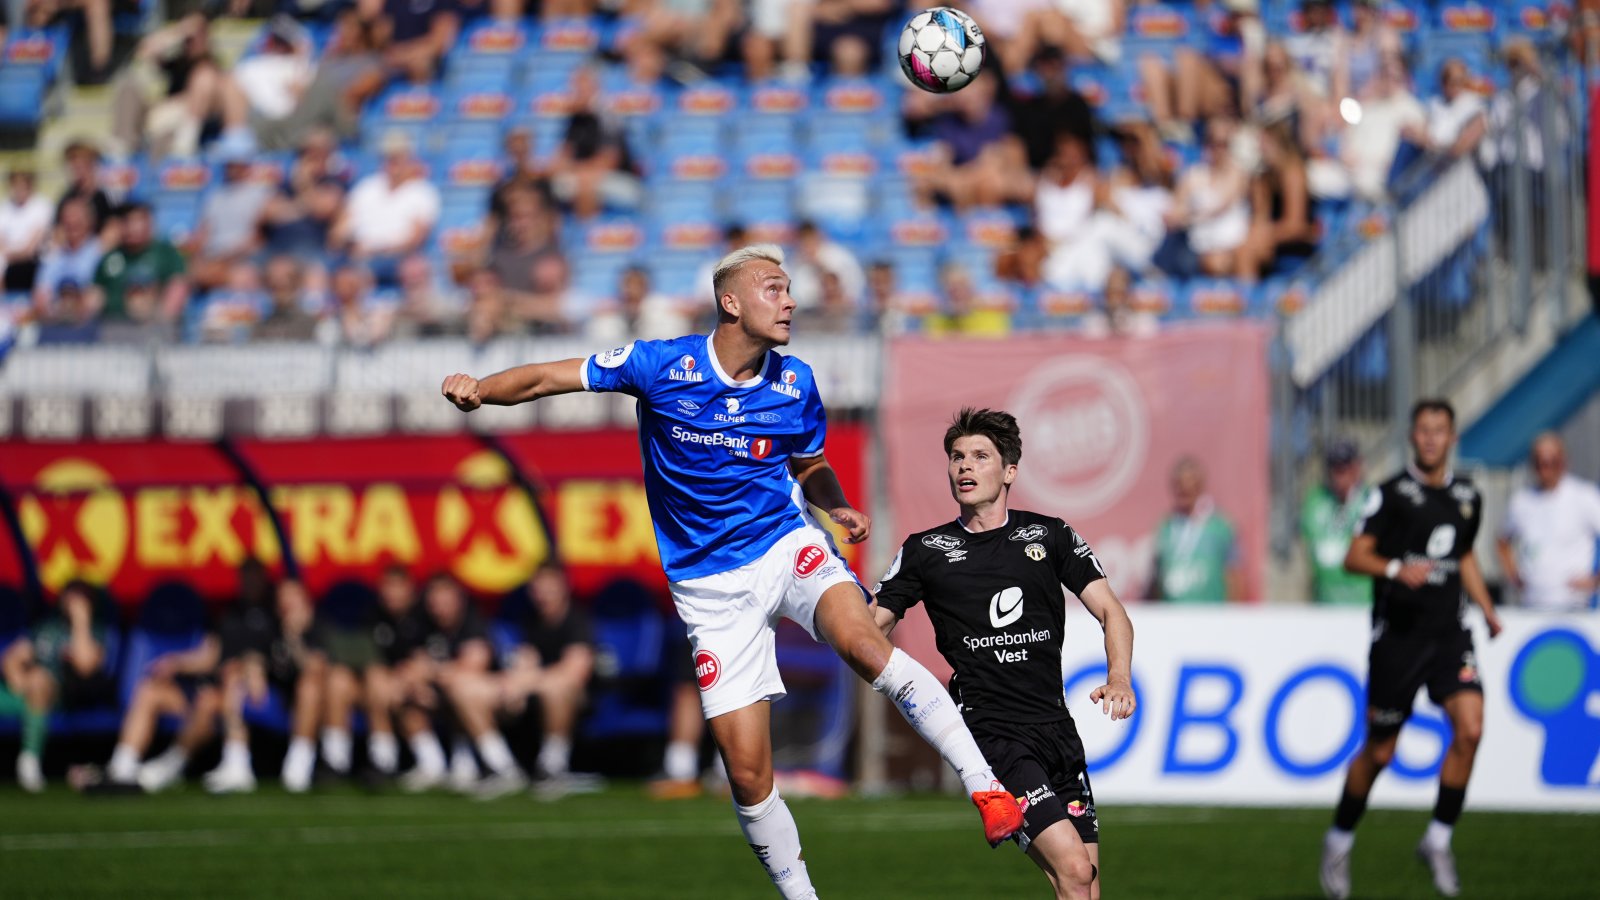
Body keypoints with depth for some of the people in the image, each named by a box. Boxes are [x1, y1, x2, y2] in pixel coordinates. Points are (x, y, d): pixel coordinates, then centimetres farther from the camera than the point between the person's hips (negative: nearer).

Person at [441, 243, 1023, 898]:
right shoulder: (662, 366, -9)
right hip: (710, 582, 0)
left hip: (787, 544, 1)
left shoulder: (794, 383, -1)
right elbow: (547, 378, -3)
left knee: (862, 643, -32)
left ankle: (987, 790, -29)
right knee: (748, 773, -5)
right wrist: (478, 389, -21)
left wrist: (838, 506, -5)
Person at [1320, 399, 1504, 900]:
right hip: (1398, 633, -4)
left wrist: (1487, 609, 14)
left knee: (1470, 728, -16)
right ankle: (1339, 843, 24)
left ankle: (1438, 840, -3)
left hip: (1448, 633, 4)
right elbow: (1354, 557, -10)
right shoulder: (1392, 494, -6)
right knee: (1379, 751, 3)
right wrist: (1396, 570, -28)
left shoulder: (1467, 497, 10)